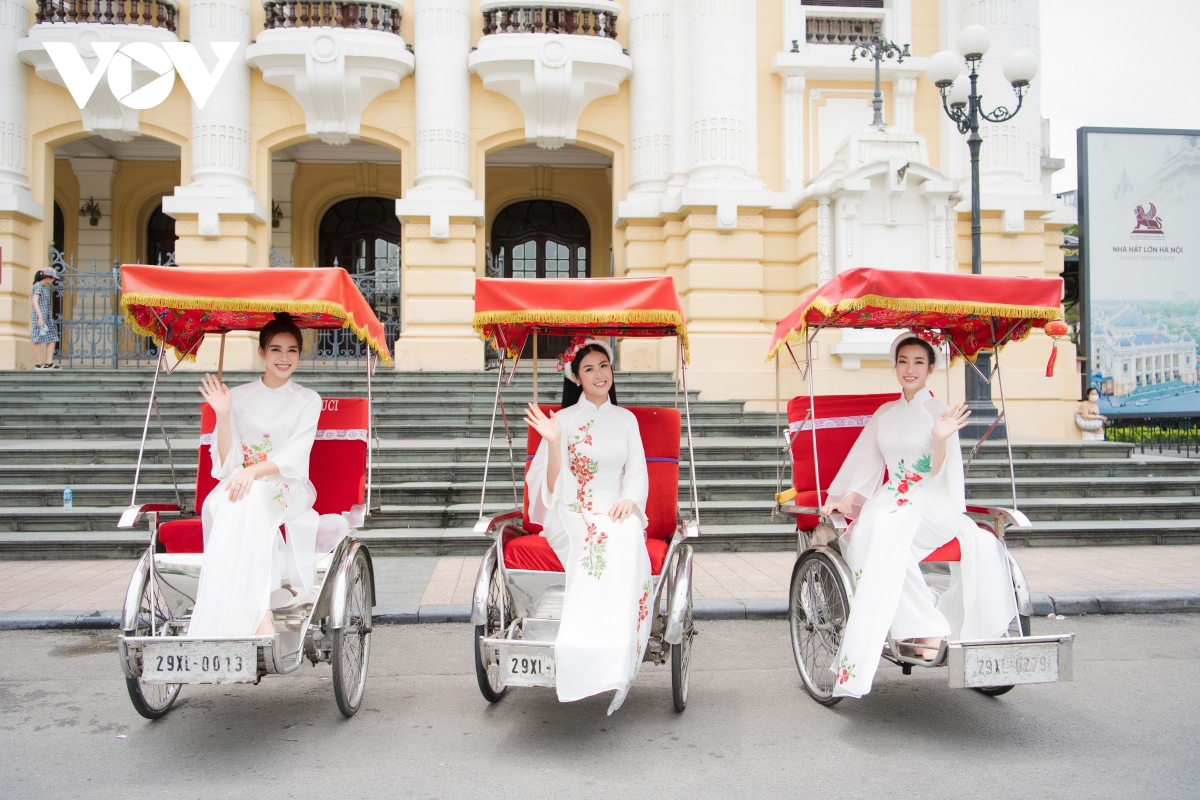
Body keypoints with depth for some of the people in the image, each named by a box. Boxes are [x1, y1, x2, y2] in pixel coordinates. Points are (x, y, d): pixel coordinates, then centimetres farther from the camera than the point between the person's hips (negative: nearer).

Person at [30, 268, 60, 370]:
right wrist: (40, 317, -29)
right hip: (38, 316, -9)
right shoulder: (38, 286, -11)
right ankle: (38, 364, 3)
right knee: (38, 340, -3)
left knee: (52, 338, 2)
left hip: (46, 317, 9)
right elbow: (34, 301, -22)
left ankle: (49, 363, -1)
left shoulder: (44, 287, 16)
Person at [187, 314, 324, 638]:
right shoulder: (238, 397, 11)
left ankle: (249, 615, -40)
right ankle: (260, 614, -42)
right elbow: (226, 464, 3)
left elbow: (295, 458, -8)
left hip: (287, 490, -2)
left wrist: (254, 471, -25)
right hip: (240, 485, 2)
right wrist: (223, 415, -10)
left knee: (249, 502, -35)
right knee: (236, 502, -34)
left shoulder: (307, 401, 8)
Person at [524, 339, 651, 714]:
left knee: (626, 540, -34)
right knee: (594, 542, -35)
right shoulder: (564, 419, 6)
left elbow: (637, 472, 10)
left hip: (617, 512, 2)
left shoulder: (625, 420, 16)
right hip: (573, 514, -2)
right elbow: (554, 486, -1)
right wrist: (553, 442, -17)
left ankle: (616, 663, -33)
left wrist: (628, 500, -12)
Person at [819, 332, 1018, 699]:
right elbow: (865, 464, 19)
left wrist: (940, 440, -25)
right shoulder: (885, 413, 17)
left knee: (885, 530, -37)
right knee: (863, 534, -33)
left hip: (931, 505, -4)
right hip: (889, 500, 4)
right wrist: (841, 500, 5)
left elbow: (938, 474, -6)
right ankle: (927, 626, -27)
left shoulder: (940, 413, 3)